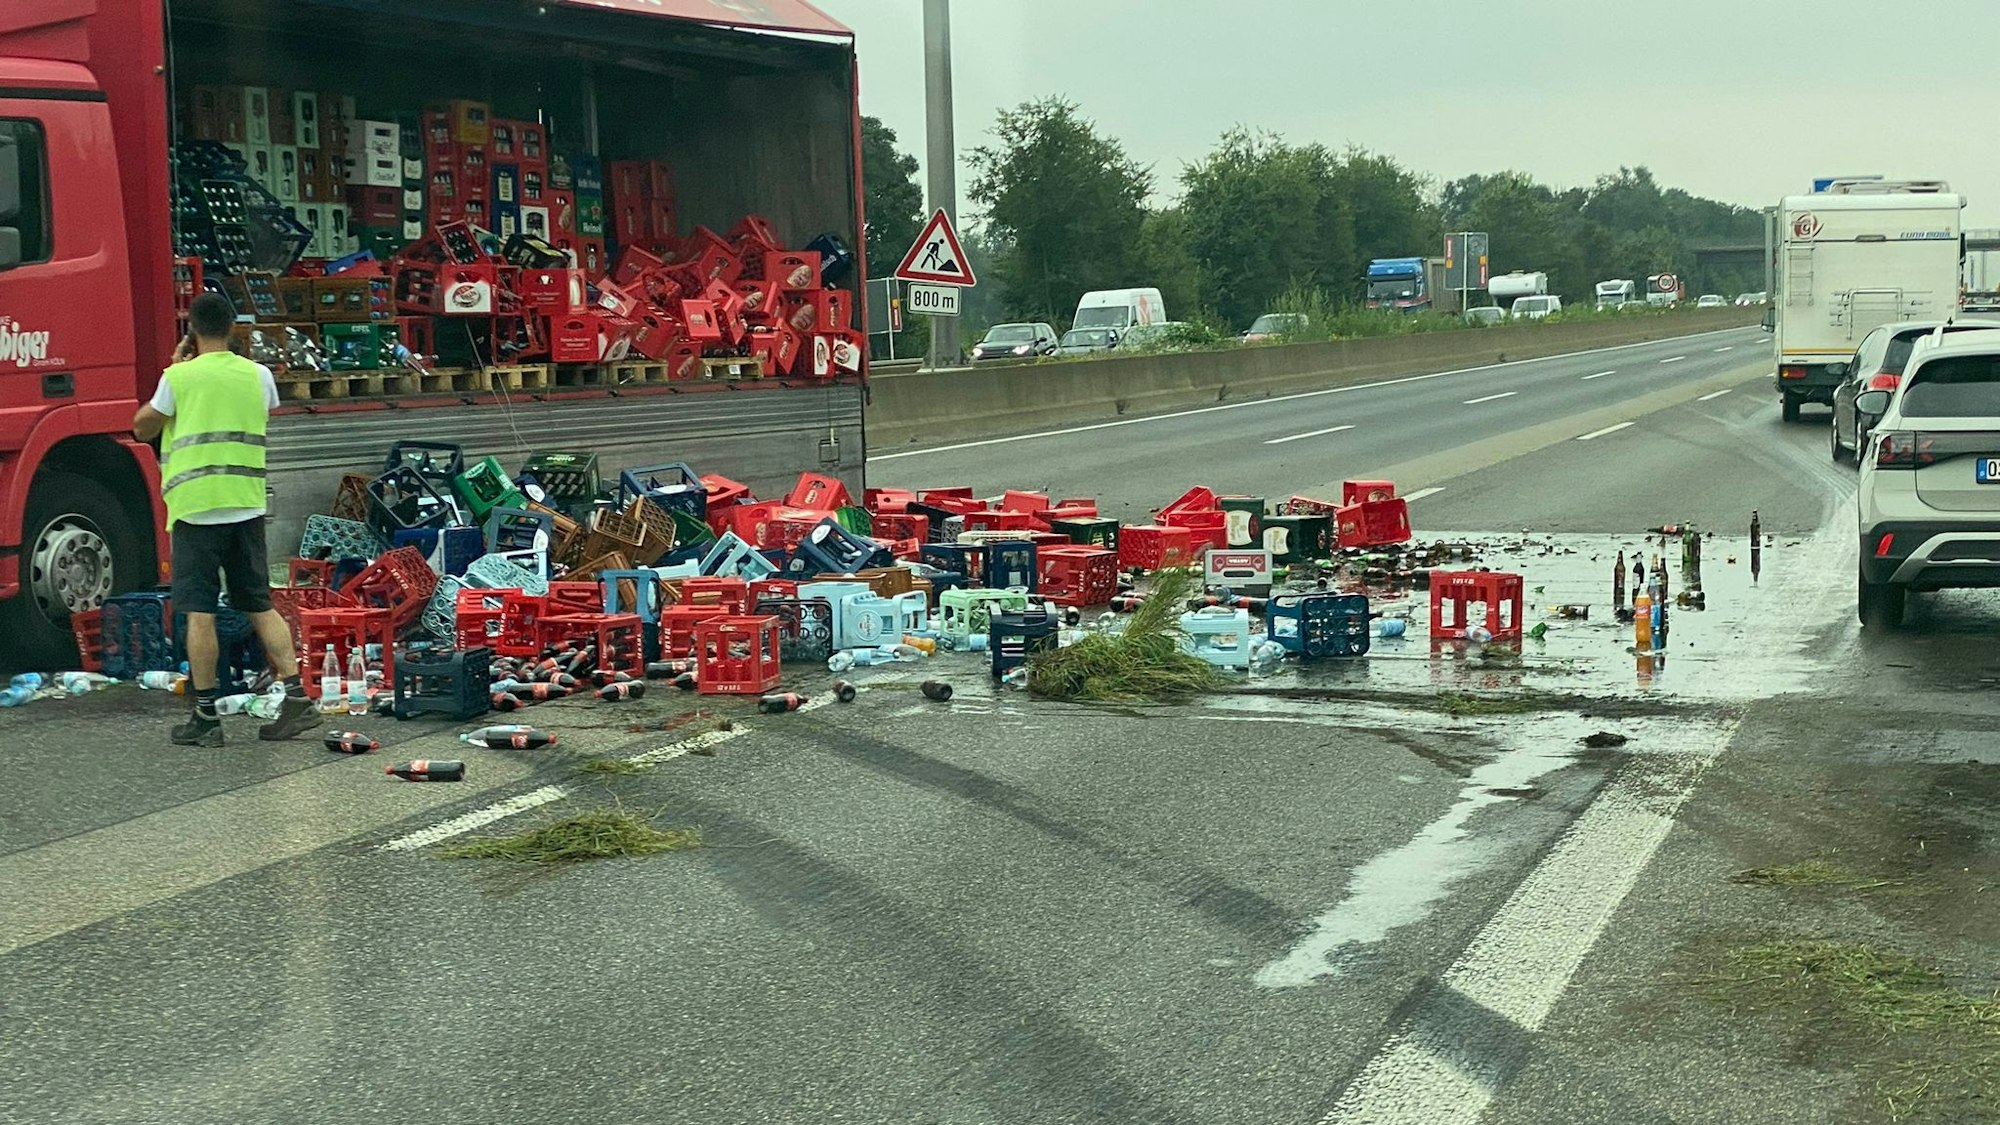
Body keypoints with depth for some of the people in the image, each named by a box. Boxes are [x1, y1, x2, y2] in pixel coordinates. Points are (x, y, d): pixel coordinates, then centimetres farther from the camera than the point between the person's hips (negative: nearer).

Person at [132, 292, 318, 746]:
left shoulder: (180, 377, -6)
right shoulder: (257, 375, 5)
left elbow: (142, 428, 6)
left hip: (196, 507, -4)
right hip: (247, 505, 4)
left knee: (200, 613, 0)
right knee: (260, 607, 12)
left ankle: (206, 717, 2)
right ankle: (296, 697, 3)